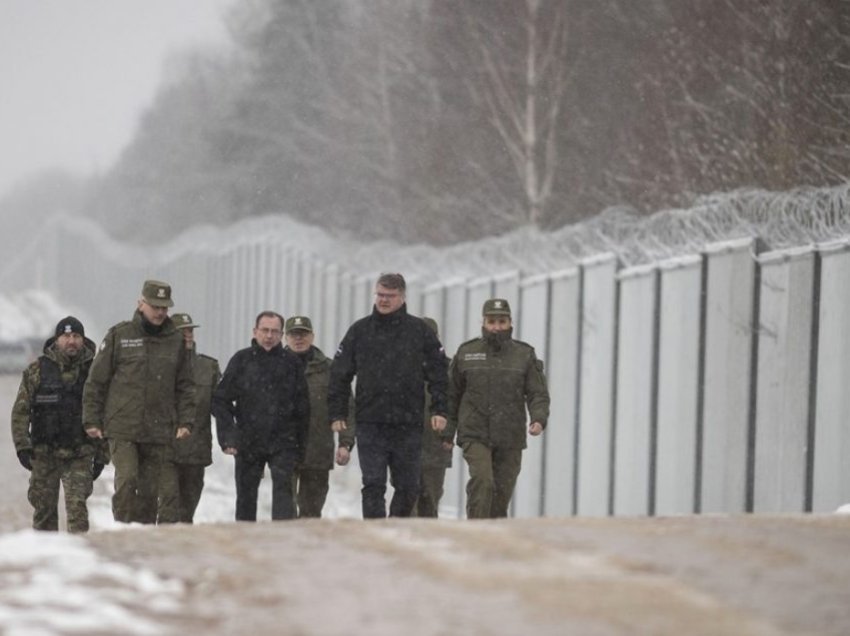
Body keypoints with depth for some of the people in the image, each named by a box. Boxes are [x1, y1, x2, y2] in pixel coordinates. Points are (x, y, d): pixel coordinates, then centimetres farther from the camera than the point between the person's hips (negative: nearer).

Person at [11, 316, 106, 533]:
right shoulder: (36, 370, 4)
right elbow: (20, 411, 4)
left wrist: (101, 456, 5)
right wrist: (22, 446, -6)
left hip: (79, 455, -1)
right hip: (44, 454, 1)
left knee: (77, 506, -14)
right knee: (44, 509, 5)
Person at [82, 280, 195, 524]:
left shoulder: (176, 341, 10)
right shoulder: (119, 336, 2)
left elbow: (185, 385, 15)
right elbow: (96, 381, 4)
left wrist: (186, 421, 4)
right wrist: (91, 420, 1)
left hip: (160, 431, 3)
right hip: (123, 428, -3)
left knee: (150, 490, 4)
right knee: (126, 480, -17)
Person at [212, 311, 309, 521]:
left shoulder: (291, 362, 4)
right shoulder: (242, 360, 2)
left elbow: (302, 408, 8)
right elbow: (221, 400, 1)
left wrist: (301, 444, 6)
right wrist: (227, 435, -9)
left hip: (283, 442, -1)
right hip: (248, 442, 1)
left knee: (283, 488, -17)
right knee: (246, 495, 9)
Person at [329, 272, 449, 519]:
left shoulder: (419, 330, 5)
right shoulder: (360, 331, 6)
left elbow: (438, 372, 7)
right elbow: (340, 374, 9)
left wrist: (439, 409, -2)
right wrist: (337, 413, 3)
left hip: (408, 424, 1)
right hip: (370, 424, -1)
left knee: (408, 487, 7)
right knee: (373, 485, -9)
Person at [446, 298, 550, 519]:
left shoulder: (524, 355, 4)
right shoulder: (466, 353, 5)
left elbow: (538, 394, -2)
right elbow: (452, 394, 11)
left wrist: (539, 420, -20)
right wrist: (447, 430, 9)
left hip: (509, 438, 2)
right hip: (475, 435, -2)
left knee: (502, 491, 6)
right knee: (481, 480, -21)